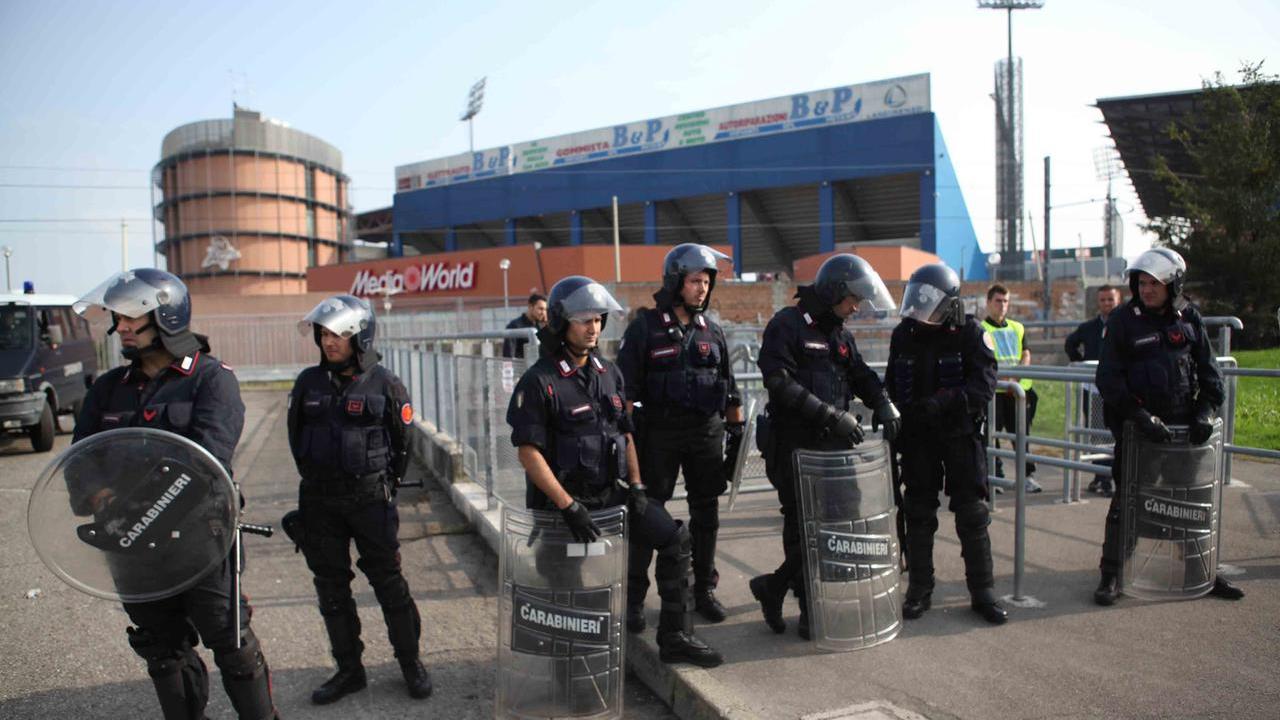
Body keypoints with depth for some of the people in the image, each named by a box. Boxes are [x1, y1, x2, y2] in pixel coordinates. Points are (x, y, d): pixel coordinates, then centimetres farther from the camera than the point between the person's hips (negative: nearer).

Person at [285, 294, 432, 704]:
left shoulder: (384, 385, -7)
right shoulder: (309, 383, 2)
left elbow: (402, 441, 2)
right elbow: (296, 437, 14)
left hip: (370, 496, -4)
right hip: (320, 500, 4)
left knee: (388, 581, 3)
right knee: (331, 586, 11)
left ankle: (411, 663, 18)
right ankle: (349, 670, 24)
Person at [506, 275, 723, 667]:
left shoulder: (609, 372, 8)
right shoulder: (539, 381, -13)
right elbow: (529, 452, -18)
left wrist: (636, 485, 4)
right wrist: (569, 506, -23)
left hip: (613, 492, 7)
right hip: (566, 497, -6)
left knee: (675, 538, 2)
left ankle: (675, 638, 13)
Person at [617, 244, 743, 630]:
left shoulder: (712, 331, 9)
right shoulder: (645, 327, -4)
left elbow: (729, 388, 15)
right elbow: (625, 387, -7)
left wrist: (737, 431, 13)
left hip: (707, 432, 4)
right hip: (659, 434, -4)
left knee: (706, 514, 10)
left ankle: (704, 591, 25)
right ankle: (634, 598, 11)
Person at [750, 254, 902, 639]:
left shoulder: (840, 333, 17)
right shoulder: (787, 326, -9)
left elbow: (861, 374, 22)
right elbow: (780, 383, -19)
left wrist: (882, 403, 1)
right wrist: (832, 414, -22)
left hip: (832, 443, 8)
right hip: (794, 444, -8)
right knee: (803, 525, -1)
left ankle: (773, 587, 23)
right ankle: (811, 610, 14)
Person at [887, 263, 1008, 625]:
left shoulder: (970, 333, -8)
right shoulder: (903, 335, 2)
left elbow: (984, 385, -17)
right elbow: (892, 387, 11)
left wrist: (940, 402, -30)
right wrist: (894, 431, 9)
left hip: (960, 435, -3)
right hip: (917, 438, 3)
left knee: (972, 515, 3)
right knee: (918, 516, 8)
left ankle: (982, 592, 15)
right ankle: (919, 591, 19)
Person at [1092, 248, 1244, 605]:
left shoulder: (1190, 317, 5)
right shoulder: (1123, 320, -6)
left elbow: (1208, 369, 9)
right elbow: (1109, 379, -11)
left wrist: (1206, 410, -4)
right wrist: (1140, 415, -19)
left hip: (1183, 426, 4)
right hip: (1137, 428, -4)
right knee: (1126, 501, 1)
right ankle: (1110, 574, 11)